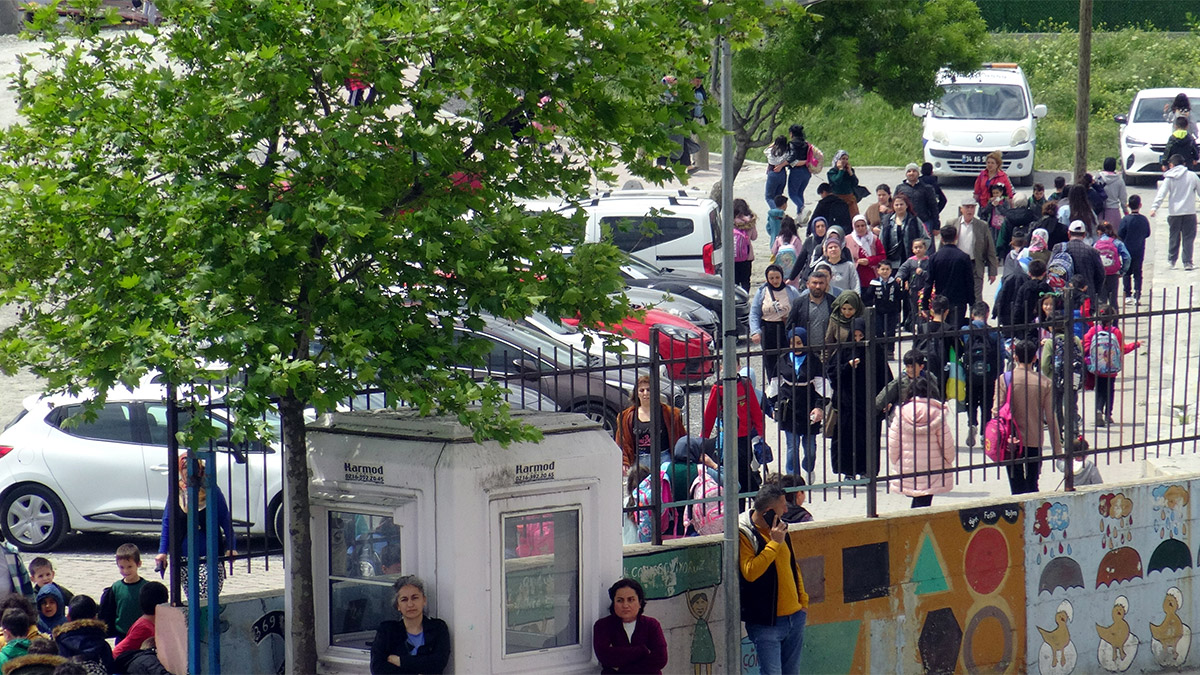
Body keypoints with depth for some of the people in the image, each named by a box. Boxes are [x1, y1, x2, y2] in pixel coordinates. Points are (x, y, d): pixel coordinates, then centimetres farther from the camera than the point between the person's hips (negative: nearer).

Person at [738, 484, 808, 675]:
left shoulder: (779, 528, 10)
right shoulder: (743, 534, -14)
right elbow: (750, 572, -27)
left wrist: (802, 600, 19)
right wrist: (774, 543, -23)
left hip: (794, 616, 8)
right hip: (766, 621, -8)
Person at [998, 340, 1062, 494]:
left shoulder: (1005, 379, -7)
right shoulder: (1045, 382, -2)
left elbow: (997, 411, -10)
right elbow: (1051, 417, 0)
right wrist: (1057, 447, 8)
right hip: (1035, 441, 2)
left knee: (1017, 486, 2)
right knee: (1032, 485, 13)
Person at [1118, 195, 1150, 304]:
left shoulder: (1125, 220, -14)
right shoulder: (1144, 220, -5)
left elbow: (1120, 235, -12)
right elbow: (1147, 234, 4)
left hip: (1127, 250, -2)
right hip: (1140, 250, 2)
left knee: (1127, 273, 9)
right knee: (1138, 273, 9)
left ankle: (1128, 295, 5)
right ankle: (1137, 295, 5)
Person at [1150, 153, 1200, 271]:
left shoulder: (1169, 178, 1)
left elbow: (1161, 194, -8)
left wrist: (1154, 208, -14)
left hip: (1174, 213, 0)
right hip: (1190, 212, 0)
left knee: (1173, 238, 13)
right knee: (1188, 238, 2)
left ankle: (1171, 261, 19)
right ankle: (1187, 263, -3)